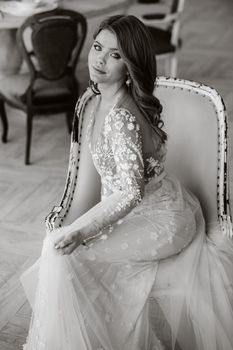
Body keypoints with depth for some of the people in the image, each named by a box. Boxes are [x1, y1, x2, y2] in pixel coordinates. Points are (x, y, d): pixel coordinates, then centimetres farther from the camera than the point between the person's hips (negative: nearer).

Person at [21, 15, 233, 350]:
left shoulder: (122, 117, -30)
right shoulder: (91, 101, -2)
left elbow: (130, 192, -35)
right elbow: (87, 171, 3)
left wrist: (79, 231, -37)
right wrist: (68, 223, 0)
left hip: (159, 220, -8)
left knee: (63, 252, -14)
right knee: (58, 240, 9)